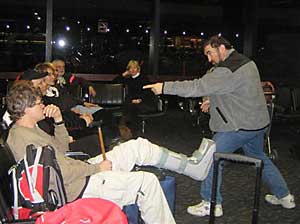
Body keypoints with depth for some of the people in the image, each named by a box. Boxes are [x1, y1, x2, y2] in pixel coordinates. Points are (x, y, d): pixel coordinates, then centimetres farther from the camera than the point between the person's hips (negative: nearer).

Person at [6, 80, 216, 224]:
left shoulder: (27, 129, 8)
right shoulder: (23, 138, -24)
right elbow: (63, 173, -26)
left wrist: (59, 121, 3)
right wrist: (97, 167, -13)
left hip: (80, 171, 10)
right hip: (77, 189, -10)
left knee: (139, 146, 6)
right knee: (146, 181, -14)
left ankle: (192, 166, 16)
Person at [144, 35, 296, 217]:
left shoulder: (227, 71, -23)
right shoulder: (247, 62, 8)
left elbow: (198, 87, -27)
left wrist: (165, 87, -24)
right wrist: (213, 102, 12)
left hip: (240, 126, -10)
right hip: (258, 122, 10)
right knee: (258, 157, 26)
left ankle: (211, 204, 5)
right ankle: (284, 196, 37)